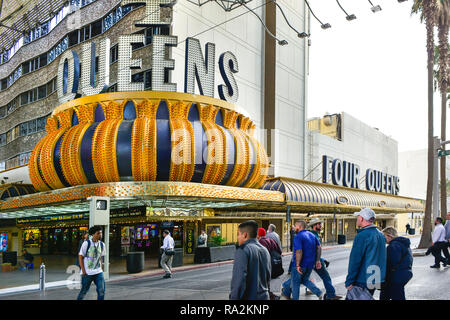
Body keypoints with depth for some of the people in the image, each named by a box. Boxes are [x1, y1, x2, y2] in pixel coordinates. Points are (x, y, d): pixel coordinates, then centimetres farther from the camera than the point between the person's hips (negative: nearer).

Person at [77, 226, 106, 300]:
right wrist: (83, 271, -8)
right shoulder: (86, 243, -9)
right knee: (84, 291, 8)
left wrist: (100, 268, 9)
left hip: (98, 272, 3)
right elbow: (80, 257, -5)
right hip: (87, 273, -3)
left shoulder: (102, 245, 4)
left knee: (101, 290, -7)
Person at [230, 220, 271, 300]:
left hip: (248, 297, -8)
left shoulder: (242, 251, -14)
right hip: (264, 296, 8)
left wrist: (234, 297, -18)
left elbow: (238, 279, -21)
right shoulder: (265, 251, 11)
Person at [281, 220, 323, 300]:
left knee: (295, 282, 9)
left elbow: (299, 252, -25)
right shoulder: (312, 235, 9)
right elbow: (319, 247, 8)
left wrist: (298, 265, -22)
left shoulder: (298, 237, -16)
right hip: (310, 264, 8)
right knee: (304, 280, 23)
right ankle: (318, 292, 10)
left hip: (301, 264, -8)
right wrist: (318, 260, 9)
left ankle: (295, 298, 16)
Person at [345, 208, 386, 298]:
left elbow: (355, 261, -18)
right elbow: (381, 258, 16)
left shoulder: (361, 236, -17)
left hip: (362, 281, -8)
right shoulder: (381, 235, 10)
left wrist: (349, 281, -14)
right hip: (377, 280, 8)